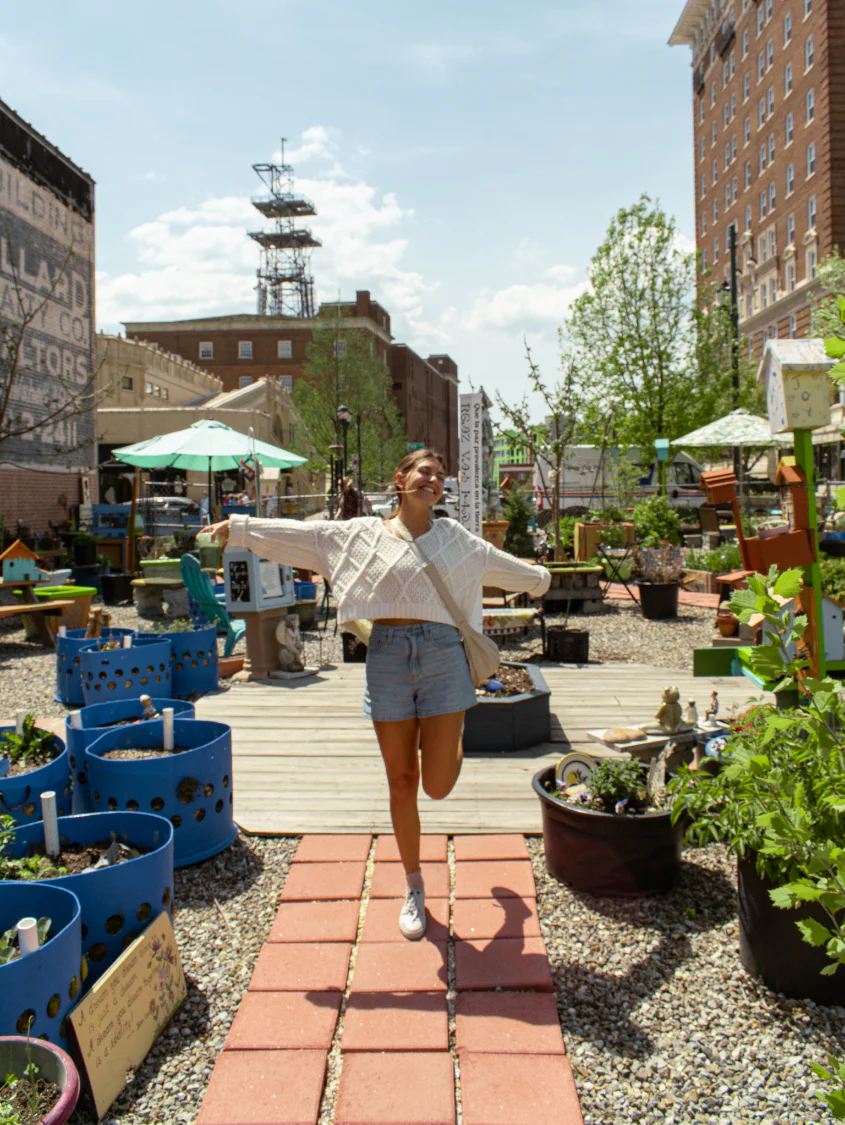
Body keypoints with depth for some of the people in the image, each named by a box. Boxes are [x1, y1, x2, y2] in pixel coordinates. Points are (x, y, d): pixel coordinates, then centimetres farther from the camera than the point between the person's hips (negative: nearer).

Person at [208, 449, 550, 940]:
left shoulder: (455, 538, 12)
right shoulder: (361, 534, 7)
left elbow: (499, 562, 28)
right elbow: (296, 532, 8)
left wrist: (538, 578, 42)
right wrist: (237, 527, 8)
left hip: (442, 654, 0)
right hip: (387, 656, 0)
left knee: (438, 785, -3)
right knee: (401, 783, 7)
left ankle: (452, 737, 35)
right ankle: (414, 889, 26)